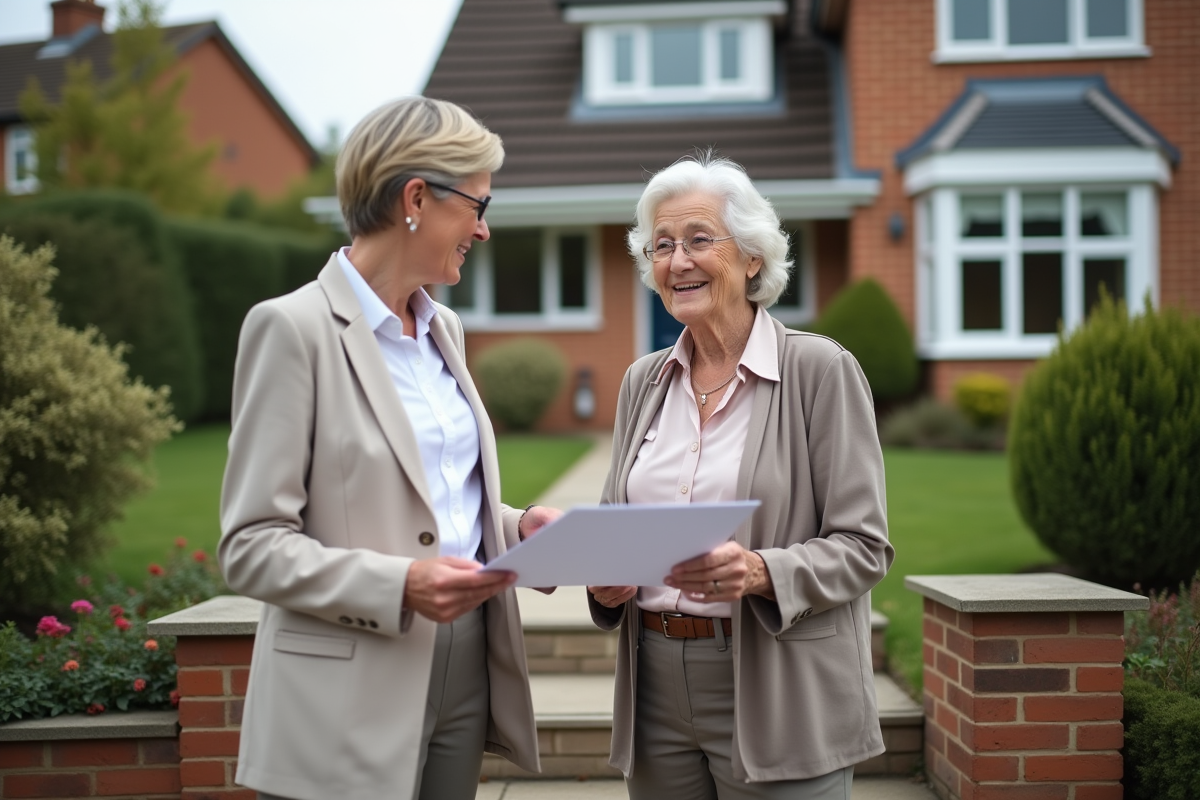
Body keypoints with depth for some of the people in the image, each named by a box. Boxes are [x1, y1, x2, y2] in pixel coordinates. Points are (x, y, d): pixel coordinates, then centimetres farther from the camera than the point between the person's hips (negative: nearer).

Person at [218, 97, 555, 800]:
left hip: (465, 680, 7)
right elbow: (252, 546, -13)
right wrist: (399, 584, -25)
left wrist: (518, 526, 3)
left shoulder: (442, 328, 13)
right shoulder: (293, 328, -10)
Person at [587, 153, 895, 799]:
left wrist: (760, 572, -24)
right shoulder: (642, 382, 10)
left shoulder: (820, 370, -6)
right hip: (657, 692, 5)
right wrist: (607, 582, -5)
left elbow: (862, 545, -8)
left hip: (777, 698, -5)